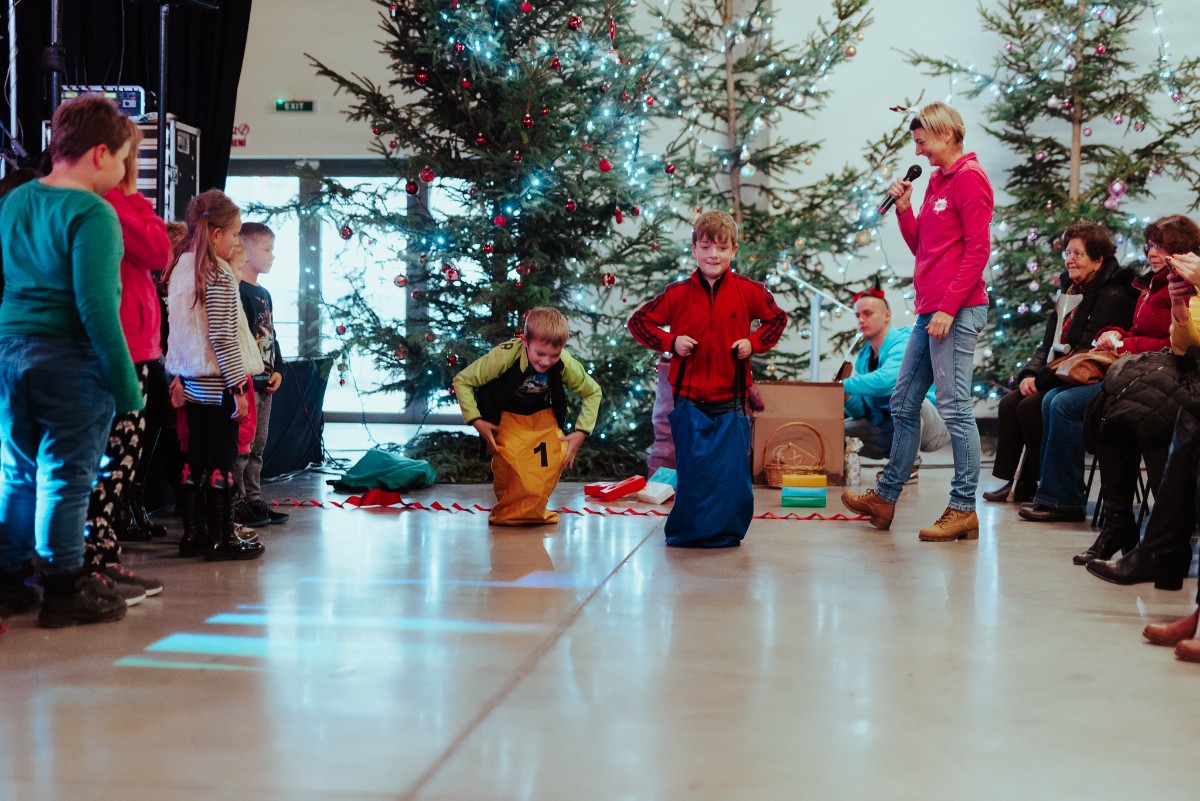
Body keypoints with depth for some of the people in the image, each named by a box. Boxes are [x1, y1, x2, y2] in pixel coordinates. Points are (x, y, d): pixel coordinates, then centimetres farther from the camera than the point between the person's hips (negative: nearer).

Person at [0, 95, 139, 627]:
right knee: (66, 476, 2)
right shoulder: (92, 213, -14)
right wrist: (126, 384, -15)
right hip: (70, 359, -7)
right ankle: (64, 591, 11)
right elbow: (96, 306, -19)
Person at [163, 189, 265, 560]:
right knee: (222, 459, 0)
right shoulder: (218, 274, -14)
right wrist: (238, 386, -16)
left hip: (191, 378, 8)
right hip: (217, 380, -8)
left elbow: (179, 329, 13)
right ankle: (221, 538, 6)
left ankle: (192, 533, 19)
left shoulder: (180, 269, 10)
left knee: (195, 456, 13)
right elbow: (223, 337, -19)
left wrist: (180, 377, 18)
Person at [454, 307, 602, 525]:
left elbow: (593, 392, -7)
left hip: (541, 413, 3)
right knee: (508, 456, -28)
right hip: (505, 413, -3)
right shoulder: (505, 355, -36)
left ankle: (533, 509, 3)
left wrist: (581, 432, -15)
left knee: (558, 453, -20)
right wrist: (475, 421, -31)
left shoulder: (566, 364, -26)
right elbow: (462, 380, -25)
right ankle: (507, 511, -1)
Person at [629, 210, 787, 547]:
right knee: (688, 469, 7)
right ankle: (687, 529, 21)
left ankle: (726, 529, 19)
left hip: (730, 398, 0)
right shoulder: (678, 293, -2)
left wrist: (753, 342, -1)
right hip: (688, 397, 0)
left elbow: (777, 319, 15)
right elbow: (638, 322, 6)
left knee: (732, 468, 4)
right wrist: (670, 342, -7)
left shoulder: (747, 291, 0)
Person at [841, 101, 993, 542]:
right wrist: (904, 207, 7)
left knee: (954, 407, -8)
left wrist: (949, 308, -18)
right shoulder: (936, 181, 19)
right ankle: (884, 498, 21)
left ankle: (963, 509, -2)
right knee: (903, 403, 12)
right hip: (929, 311, 10)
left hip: (956, 311, -10)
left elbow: (977, 249, -14)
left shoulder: (969, 176, -7)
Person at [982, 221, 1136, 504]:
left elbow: (1086, 353, -20)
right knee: (1009, 403, -11)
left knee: (1030, 407, -25)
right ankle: (1006, 480, -11)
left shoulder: (1113, 297, -12)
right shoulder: (1069, 292, 17)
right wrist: (1029, 374, -2)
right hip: (1056, 379, 9)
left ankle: (1029, 485, -11)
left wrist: (1042, 379, -17)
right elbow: (1049, 344, 17)